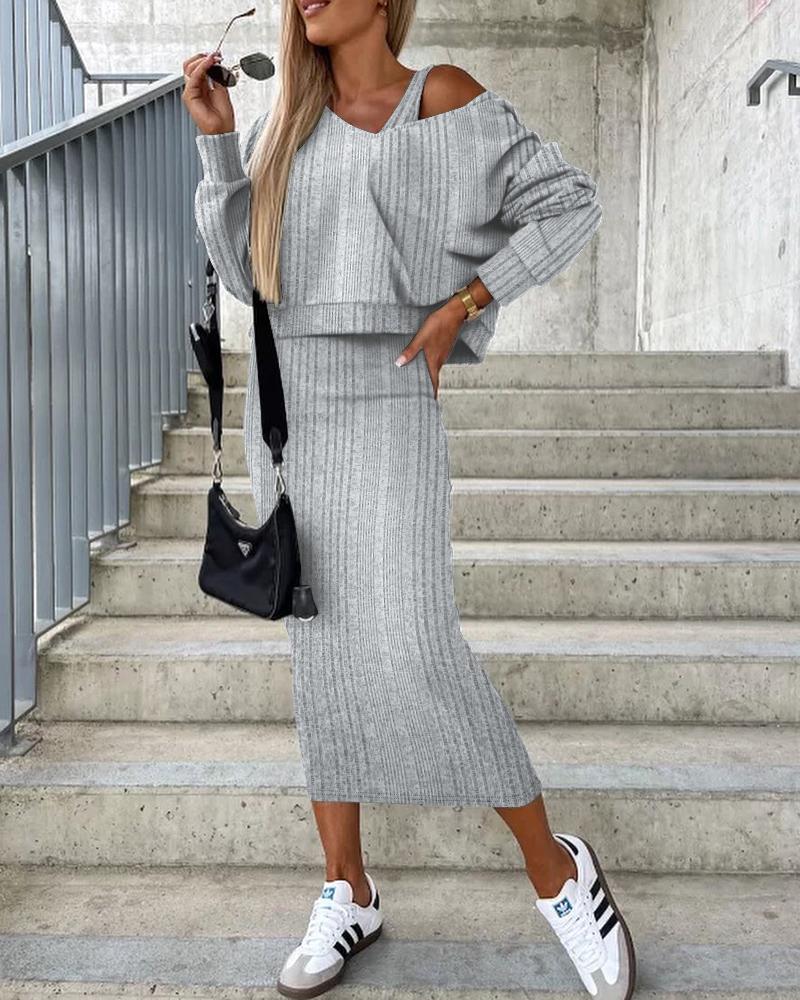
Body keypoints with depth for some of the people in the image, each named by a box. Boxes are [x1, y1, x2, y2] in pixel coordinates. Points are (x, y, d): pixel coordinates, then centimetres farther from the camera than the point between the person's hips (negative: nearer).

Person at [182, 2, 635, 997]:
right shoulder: (286, 121, 13)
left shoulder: (444, 97, -1)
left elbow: (570, 204, 1)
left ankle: (554, 869, 4)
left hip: (385, 402, -5)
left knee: (412, 647, -16)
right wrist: (216, 136, -2)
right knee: (321, 646, 4)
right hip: (285, 400, 5)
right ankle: (347, 891, 15)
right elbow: (243, 269, 7)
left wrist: (459, 306, -8)